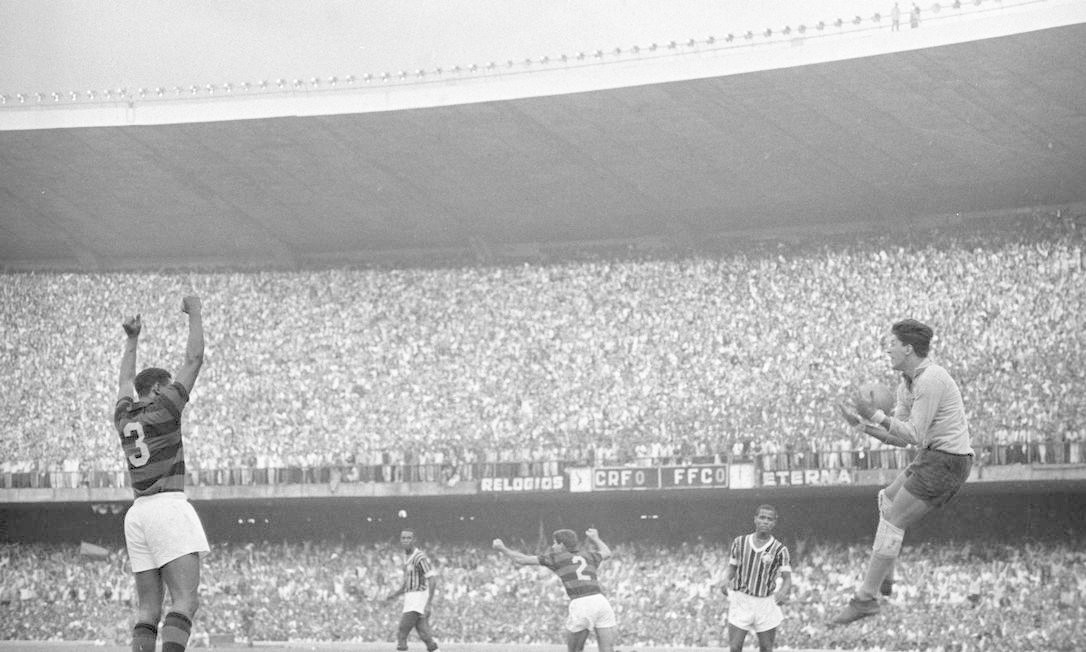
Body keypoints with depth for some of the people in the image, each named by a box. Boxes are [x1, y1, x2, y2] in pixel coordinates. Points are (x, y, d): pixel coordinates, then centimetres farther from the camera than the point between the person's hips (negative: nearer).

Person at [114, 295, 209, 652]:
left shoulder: (124, 416, 15)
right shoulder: (164, 407, -1)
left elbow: (126, 380, 36)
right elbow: (194, 359, 4)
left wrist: (132, 339, 46)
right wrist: (195, 314, 15)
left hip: (138, 512, 7)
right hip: (169, 506, -7)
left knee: (147, 611, 4)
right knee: (185, 602, -14)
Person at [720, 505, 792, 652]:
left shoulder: (780, 550, -5)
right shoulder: (740, 542, 1)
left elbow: (787, 578, -8)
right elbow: (731, 568, 11)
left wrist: (783, 592, -30)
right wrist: (726, 582, -11)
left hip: (766, 604, -1)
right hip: (740, 601, 1)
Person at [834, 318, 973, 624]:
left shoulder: (930, 380, -20)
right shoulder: (906, 385, 13)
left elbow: (915, 436, -23)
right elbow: (900, 439, 14)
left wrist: (876, 415, -20)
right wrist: (861, 424, 2)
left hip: (945, 461, -11)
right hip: (934, 456, 11)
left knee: (893, 522, -10)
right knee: (887, 499, 28)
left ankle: (866, 597, -7)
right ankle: (884, 578, 35)